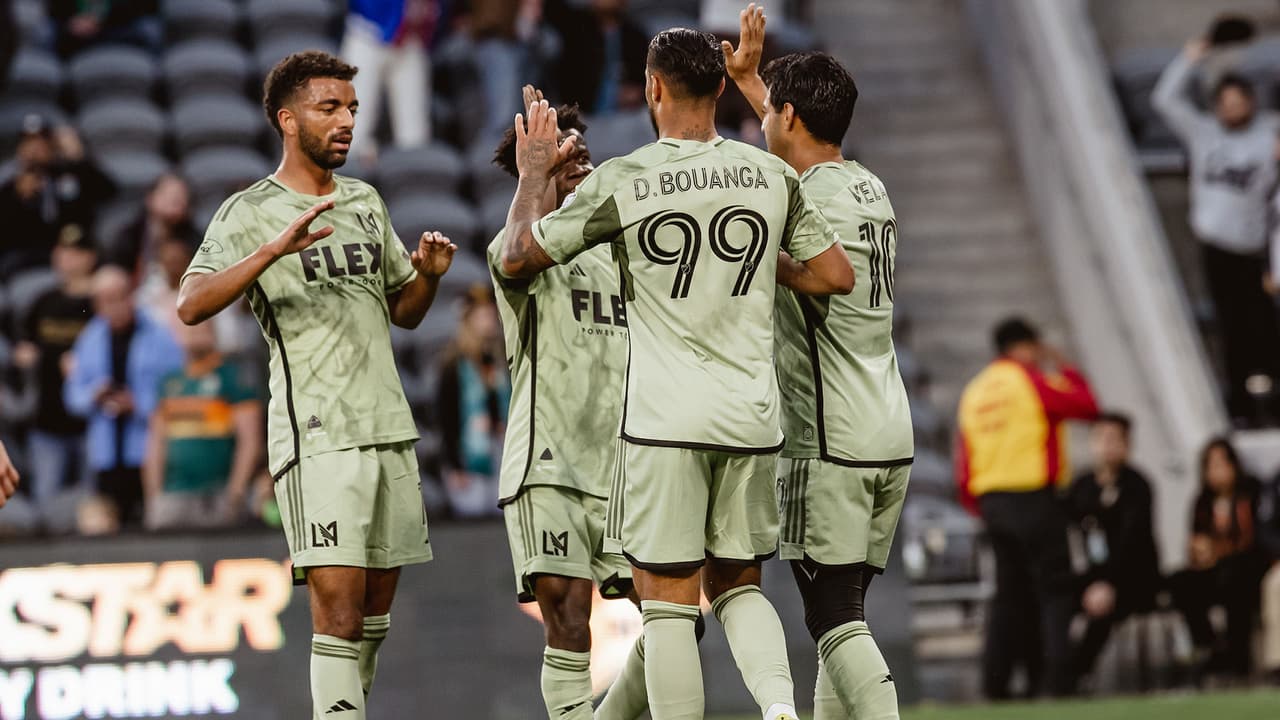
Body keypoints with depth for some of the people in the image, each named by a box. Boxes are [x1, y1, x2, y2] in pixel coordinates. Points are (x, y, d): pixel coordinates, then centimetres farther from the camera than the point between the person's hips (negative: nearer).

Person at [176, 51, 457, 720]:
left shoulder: (365, 201, 16)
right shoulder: (249, 213, -4)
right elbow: (192, 305, -18)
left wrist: (427, 274, 2)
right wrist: (274, 249, -30)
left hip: (389, 428, 7)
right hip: (316, 434, -7)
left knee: (376, 607, 10)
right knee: (338, 607, -15)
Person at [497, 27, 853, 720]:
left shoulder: (620, 182, -6)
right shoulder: (772, 176, 3)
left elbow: (516, 258, 4)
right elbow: (836, 275, 11)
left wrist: (534, 175, 20)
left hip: (665, 419, -4)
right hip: (752, 416, 4)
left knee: (667, 603, 1)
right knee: (737, 584, 17)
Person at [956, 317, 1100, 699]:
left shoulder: (974, 392, 13)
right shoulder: (1029, 381, -6)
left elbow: (964, 461, 12)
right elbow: (1087, 406, -3)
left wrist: (980, 507, 18)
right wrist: (1065, 370, 11)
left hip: (991, 500, 7)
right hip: (1034, 496, -7)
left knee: (1010, 593, 13)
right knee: (1055, 589, -4)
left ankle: (994, 682, 7)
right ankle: (1057, 678, -12)